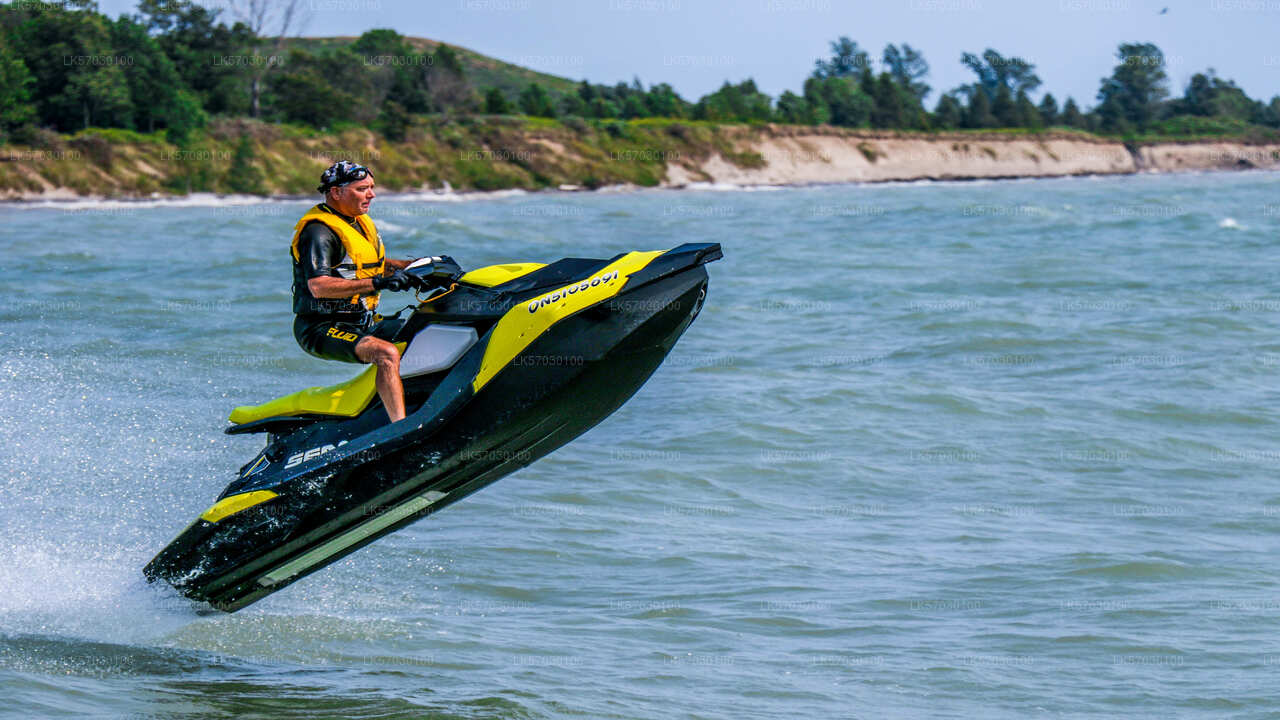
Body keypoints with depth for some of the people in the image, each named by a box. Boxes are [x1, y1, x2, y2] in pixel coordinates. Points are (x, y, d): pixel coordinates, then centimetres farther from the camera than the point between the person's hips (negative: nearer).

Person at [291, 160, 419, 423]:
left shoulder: (362, 223, 14)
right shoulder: (318, 231, -16)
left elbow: (378, 264, 29)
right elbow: (318, 287, -29)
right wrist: (378, 283, -33)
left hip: (364, 321, 10)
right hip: (322, 329, -10)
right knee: (387, 354, -34)